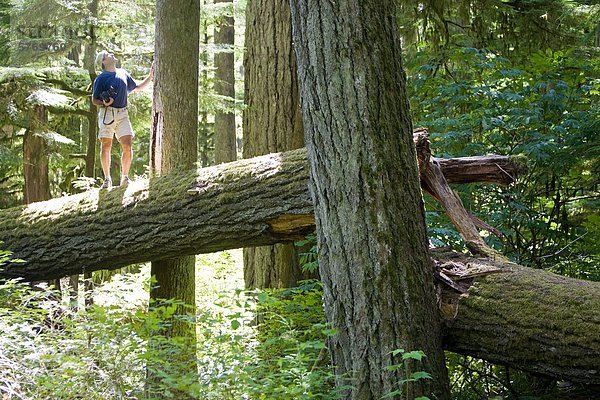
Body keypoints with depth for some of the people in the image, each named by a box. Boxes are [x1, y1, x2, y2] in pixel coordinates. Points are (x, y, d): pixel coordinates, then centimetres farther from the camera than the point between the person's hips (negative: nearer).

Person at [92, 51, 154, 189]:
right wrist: (104, 103, -18)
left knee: (127, 146, -6)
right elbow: (94, 100, 1)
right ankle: (107, 179, 9)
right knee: (106, 146, -1)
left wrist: (150, 76, 20)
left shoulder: (123, 73, 16)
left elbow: (137, 88, 28)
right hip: (107, 114, -4)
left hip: (122, 114, 4)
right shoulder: (101, 78, -1)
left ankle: (125, 177, 7)